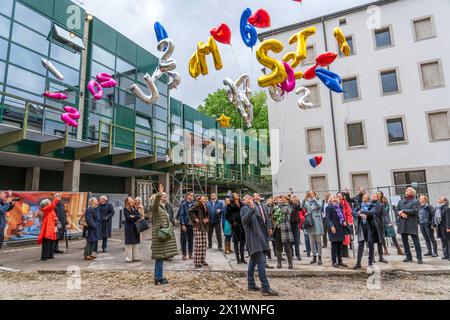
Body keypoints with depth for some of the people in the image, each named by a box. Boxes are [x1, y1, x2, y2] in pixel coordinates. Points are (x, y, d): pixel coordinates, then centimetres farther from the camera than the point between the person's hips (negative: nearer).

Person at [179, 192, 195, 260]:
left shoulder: (194, 203, 5)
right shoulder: (183, 204, -7)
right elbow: (181, 214, -9)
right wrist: (183, 224, -13)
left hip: (192, 224, 4)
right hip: (185, 224, -4)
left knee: (191, 239, 11)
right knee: (184, 239, 3)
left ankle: (191, 254, 20)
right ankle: (184, 254, 13)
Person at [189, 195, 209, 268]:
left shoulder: (205, 206, 18)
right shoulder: (197, 205, -8)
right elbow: (190, 211, -23)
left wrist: (207, 219, 10)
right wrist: (195, 219, -16)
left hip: (204, 227, 9)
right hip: (198, 227, -9)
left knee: (204, 244, 11)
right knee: (198, 245, -6)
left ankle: (203, 260, 20)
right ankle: (197, 262, 1)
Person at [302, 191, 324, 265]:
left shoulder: (317, 201, 1)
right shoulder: (307, 203, 7)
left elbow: (319, 206, -21)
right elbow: (302, 207, -13)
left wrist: (314, 198, -29)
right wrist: (305, 199, -27)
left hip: (317, 223, -3)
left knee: (318, 241, 1)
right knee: (312, 242, 9)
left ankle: (319, 257, 9)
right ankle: (314, 257, 20)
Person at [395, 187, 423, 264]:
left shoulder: (415, 201, 0)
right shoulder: (401, 201, 17)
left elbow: (414, 211, -15)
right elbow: (396, 210, 10)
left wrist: (403, 211, -10)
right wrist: (401, 214, -11)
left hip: (412, 224, -6)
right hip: (402, 224, 6)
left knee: (416, 242, -2)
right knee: (405, 241, 10)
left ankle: (419, 258, 6)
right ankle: (408, 257, 19)